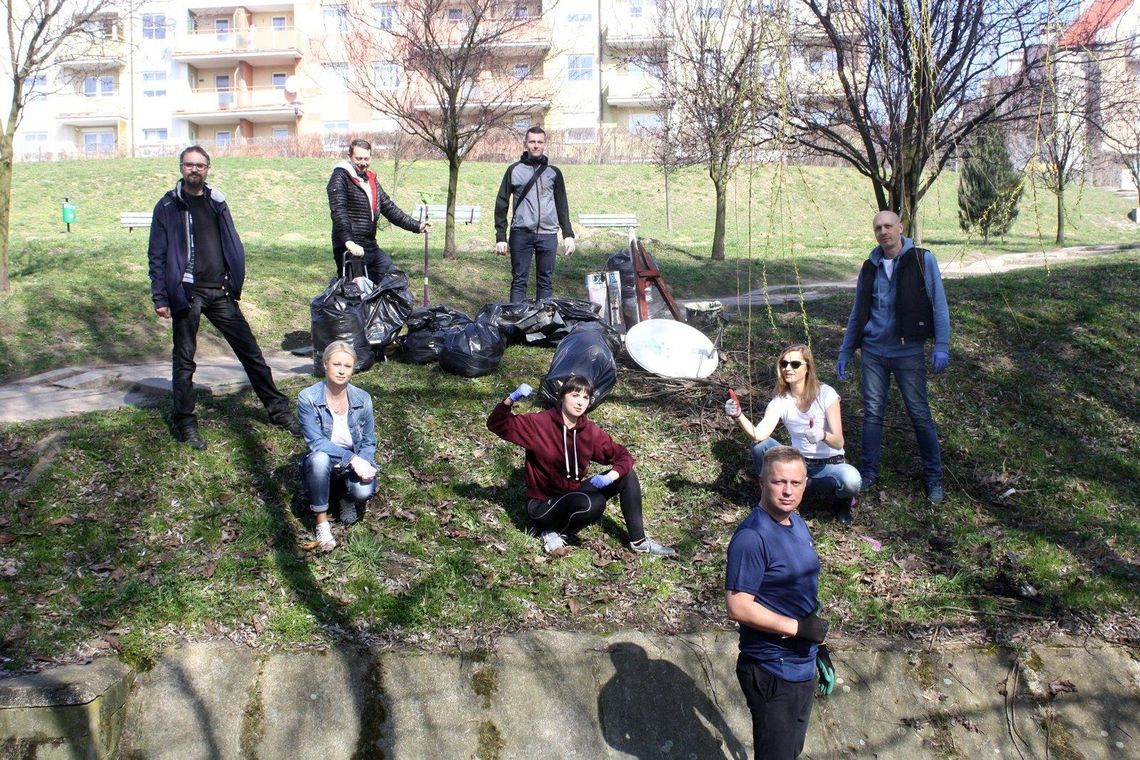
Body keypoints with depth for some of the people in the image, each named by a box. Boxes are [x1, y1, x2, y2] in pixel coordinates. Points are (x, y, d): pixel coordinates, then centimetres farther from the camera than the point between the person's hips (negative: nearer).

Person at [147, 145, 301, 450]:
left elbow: (232, 244, 14)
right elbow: (157, 255, -3)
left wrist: (236, 282, 7)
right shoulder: (168, 206, -1)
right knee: (184, 360, 6)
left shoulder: (217, 202, 10)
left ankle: (278, 411, 16)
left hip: (220, 292, 4)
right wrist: (160, 298, -8)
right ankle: (185, 424, 17)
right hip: (187, 294, -3)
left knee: (250, 352, 6)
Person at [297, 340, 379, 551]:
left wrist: (363, 463, -25)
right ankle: (321, 520, -18)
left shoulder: (362, 399, -8)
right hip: (323, 467, -1)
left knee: (364, 491, -30)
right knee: (319, 458, -36)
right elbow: (316, 442, -23)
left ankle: (346, 497, 10)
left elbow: (369, 442, -3)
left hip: (355, 465, 1)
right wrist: (352, 458, -34)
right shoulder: (308, 398, -17)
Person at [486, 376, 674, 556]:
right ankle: (551, 531, -9)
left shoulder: (590, 431, -4)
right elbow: (496, 425, -20)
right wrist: (511, 399, -38)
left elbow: (623, 456, -1)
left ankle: (638, 541, 1)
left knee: (627, 475, -6)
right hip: (543, 505, -6)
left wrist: (610, 477, -22)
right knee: (594, 504, -35)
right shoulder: (539, 423, -17)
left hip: (573, 495, 6)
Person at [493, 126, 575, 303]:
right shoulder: (514, 170, 7)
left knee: (546, 281, 4)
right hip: (521, 233, -2)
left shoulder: (553, 172, 13)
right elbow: (501, 204, 6)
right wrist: (500, 237, -1)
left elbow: (562, 205, 15)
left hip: (548, 235, 2)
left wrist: (568, 235, 6)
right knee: (519, 281, -1)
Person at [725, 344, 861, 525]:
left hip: (829, 464, -2)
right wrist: (738, 416, -43)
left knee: (851, 479, -37)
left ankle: (840, 500, 0)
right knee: (760, 446, -23)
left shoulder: (825, 394, -15)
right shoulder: (780, 401, -7)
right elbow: (759, 434, -25)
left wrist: (823, 435, -44)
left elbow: (838, 442, -21)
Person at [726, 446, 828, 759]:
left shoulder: (797, 523, 5)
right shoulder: (752, 537, -24)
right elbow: (738, 607, -26)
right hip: (772, 672, -9)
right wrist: (798, 627, -23)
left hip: (802, 663, 9)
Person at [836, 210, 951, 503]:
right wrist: (845, 352, 14)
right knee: (872, 413, 5)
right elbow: (857, 314, 16)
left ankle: (933, 477, 15)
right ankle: (869, 474, 16)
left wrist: (942, 346, -14)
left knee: (920, 415, 2)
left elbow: (939, 306, -5)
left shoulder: (923, 261, -3)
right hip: (873, 351, 3)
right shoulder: (869, 267, 9)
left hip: (908, 352, -3)